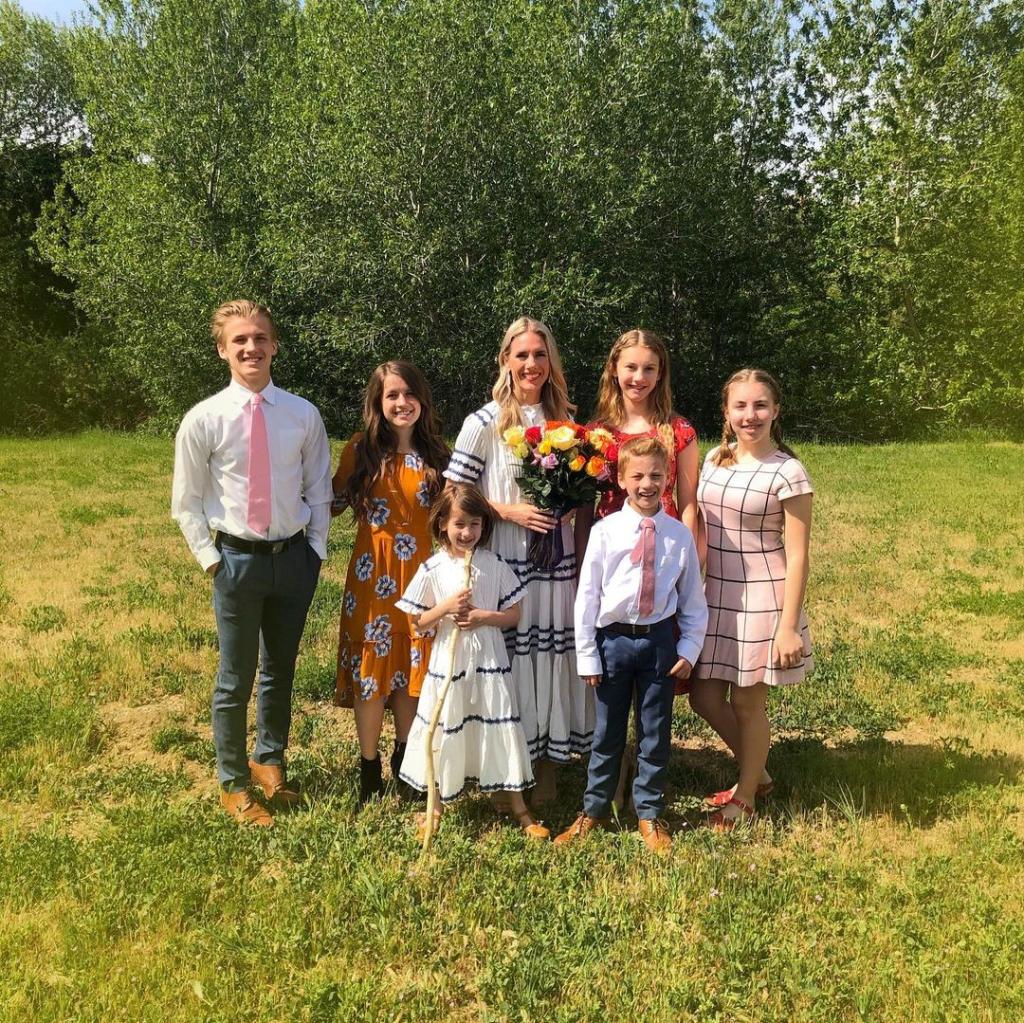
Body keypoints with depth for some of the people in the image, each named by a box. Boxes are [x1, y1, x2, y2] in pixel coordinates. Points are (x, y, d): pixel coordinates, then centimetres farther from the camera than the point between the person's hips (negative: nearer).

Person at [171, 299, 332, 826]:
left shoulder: (303, 415, -3)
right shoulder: (203, 419, -8)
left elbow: (319, 491, 6)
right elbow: (186, 504, 0)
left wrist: (315, 551, 1)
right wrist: (211, 560, -5)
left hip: (294, 558, 2)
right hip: (238, 560, -2)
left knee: (280, 672, 18)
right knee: (235, 679, 9)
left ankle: (269, 761, 40)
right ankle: (233, 783, 28)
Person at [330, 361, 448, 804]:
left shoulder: (436, 454, 5)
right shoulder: (361, 450, -2)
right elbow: (335, 502, 5)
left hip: (421, 572, 2)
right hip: (373, 573, -2)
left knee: (413, 668, 11)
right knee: (371, 667, 4)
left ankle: (405, 759, 31)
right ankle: (369, 768, 20)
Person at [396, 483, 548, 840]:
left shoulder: (495, 565, -1)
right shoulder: (432, 569, -4)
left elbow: (514, 614, 2)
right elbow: (418, 621, 0)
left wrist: (484, 617, -14)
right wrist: (447, 606, -16)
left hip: (488, 661, 1)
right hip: (448, 661, 0)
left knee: (498, 727, 5)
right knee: (445, 731, 10)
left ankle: (518, 808, 20)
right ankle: (438, 807, 30)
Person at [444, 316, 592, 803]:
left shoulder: (565, 419, 9)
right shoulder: (484, 423, -3)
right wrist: (510, 512, -14)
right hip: (504, 560, -3)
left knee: (553, 655, 7)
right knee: (507, 658, 1)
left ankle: (547, 761, 23)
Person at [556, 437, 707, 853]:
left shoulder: (680, 535, -2)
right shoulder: (606, 531, -7)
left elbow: (693, 600, 6)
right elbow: (587, 595, -4)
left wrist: (689, 649, -1)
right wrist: (587, 655, -5)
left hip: (660, 640, 1)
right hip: (613, 639, -1)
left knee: (656, 733, 12)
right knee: (608, 732, 12)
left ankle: (649, 814, 29)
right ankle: (594, 809, 30)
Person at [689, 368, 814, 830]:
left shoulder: (788, 472, -12)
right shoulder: (714, 459, 6)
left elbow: (796, 556, -12)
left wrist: (788, 626, -15)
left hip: (761, 599, -6)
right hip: (716, 595, 6)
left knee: (748, 703, 7)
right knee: (704, 697, 11)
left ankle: (745, 797, 29)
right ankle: (758, 773, 36)